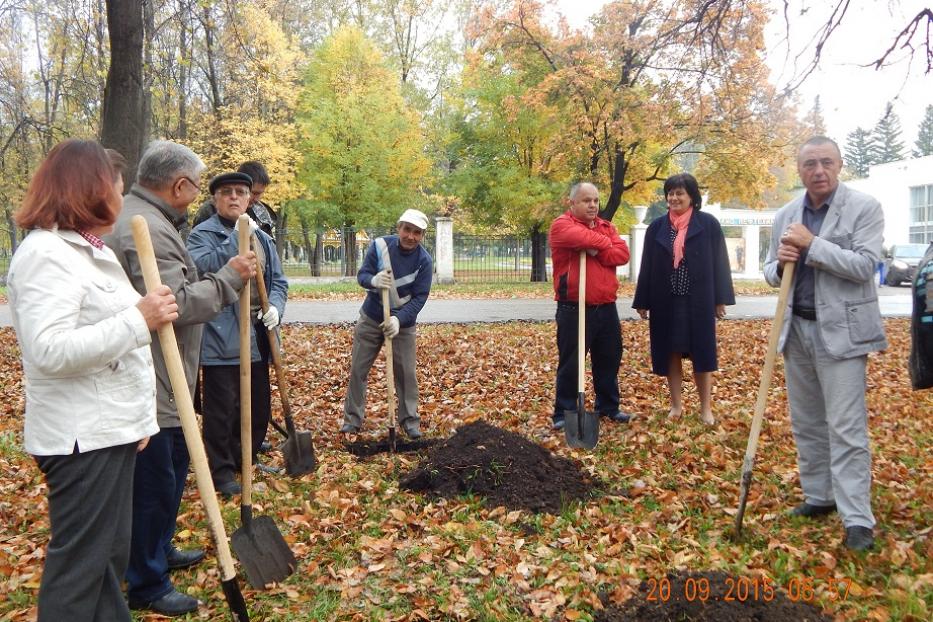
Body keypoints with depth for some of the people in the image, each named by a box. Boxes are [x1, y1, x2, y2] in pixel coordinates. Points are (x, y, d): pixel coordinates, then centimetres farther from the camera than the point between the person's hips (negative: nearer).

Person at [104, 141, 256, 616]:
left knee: (171, 472, 24)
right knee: (156, 484, 1)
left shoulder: (146, 220, 15)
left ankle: (160, 551, 42)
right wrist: (228, 277, -18)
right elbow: (175, 304, -28)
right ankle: (147, 586, 17)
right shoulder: (147, 229, -22)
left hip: (163, 383, 11)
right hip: (150, 385, -11)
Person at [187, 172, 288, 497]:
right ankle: (222, 471, 15)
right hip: (220, 335, -6)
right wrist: (236, 239, -26)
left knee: (259, 406, 15)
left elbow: (278, 281, 15)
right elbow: (201, 268, -22)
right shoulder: (203, 234, -3)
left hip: (257, 334, 6)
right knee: (221, 408, 1)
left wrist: (275, 307, -5)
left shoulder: (262, 238, 16)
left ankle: (245, 460, 34)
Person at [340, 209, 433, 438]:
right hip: (370, 319, 1)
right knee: (358, 369, 5)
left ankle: (410, 420, 18)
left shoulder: (424, 260, -14)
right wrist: (373, 280, -36)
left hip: (403, 323, -1)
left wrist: (399, 320, -30)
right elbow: (362, 275, -11)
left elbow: (420, 297, -16)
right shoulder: (379, 245, -13)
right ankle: (352, 419, 17)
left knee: (406, 373, 3)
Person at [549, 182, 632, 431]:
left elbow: (622, 253, -1)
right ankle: (564, 414, 11)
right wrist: (605, 244, -8)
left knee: (609, 361, 15)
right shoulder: (561, 225, -7)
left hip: (606, 307, 6)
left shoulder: (607, 226, 14)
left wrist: (596, 252, -15)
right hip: (574, 309, -6)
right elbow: (583, 237, -26)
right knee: (570, 364, 1)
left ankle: (609, 407, 30)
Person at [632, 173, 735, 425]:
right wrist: (642, 302, 4)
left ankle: (706, 407, 14)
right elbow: (646, 267, 7)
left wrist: (720, 299, -4)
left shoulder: (708, 224, -1)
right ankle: (676, 404, 20)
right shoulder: (657, 227, 6)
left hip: (698, 300, -2)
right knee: (671, 353, 8)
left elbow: (719, 262, 0)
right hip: (666, 301, 3)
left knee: (701, 353, 4)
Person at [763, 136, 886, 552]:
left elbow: (864, 266, -15)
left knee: (846, 428, -6)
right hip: (796, 329, 6)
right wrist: (779, 265, -9)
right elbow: (770, 272, 13)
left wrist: (812, 244, -18)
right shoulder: (785, 216, 9)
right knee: (806, 423, 13)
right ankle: (819, 497, 27)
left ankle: (857, 519, 0)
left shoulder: (864, 207, -5)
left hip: (840, 331, -5)